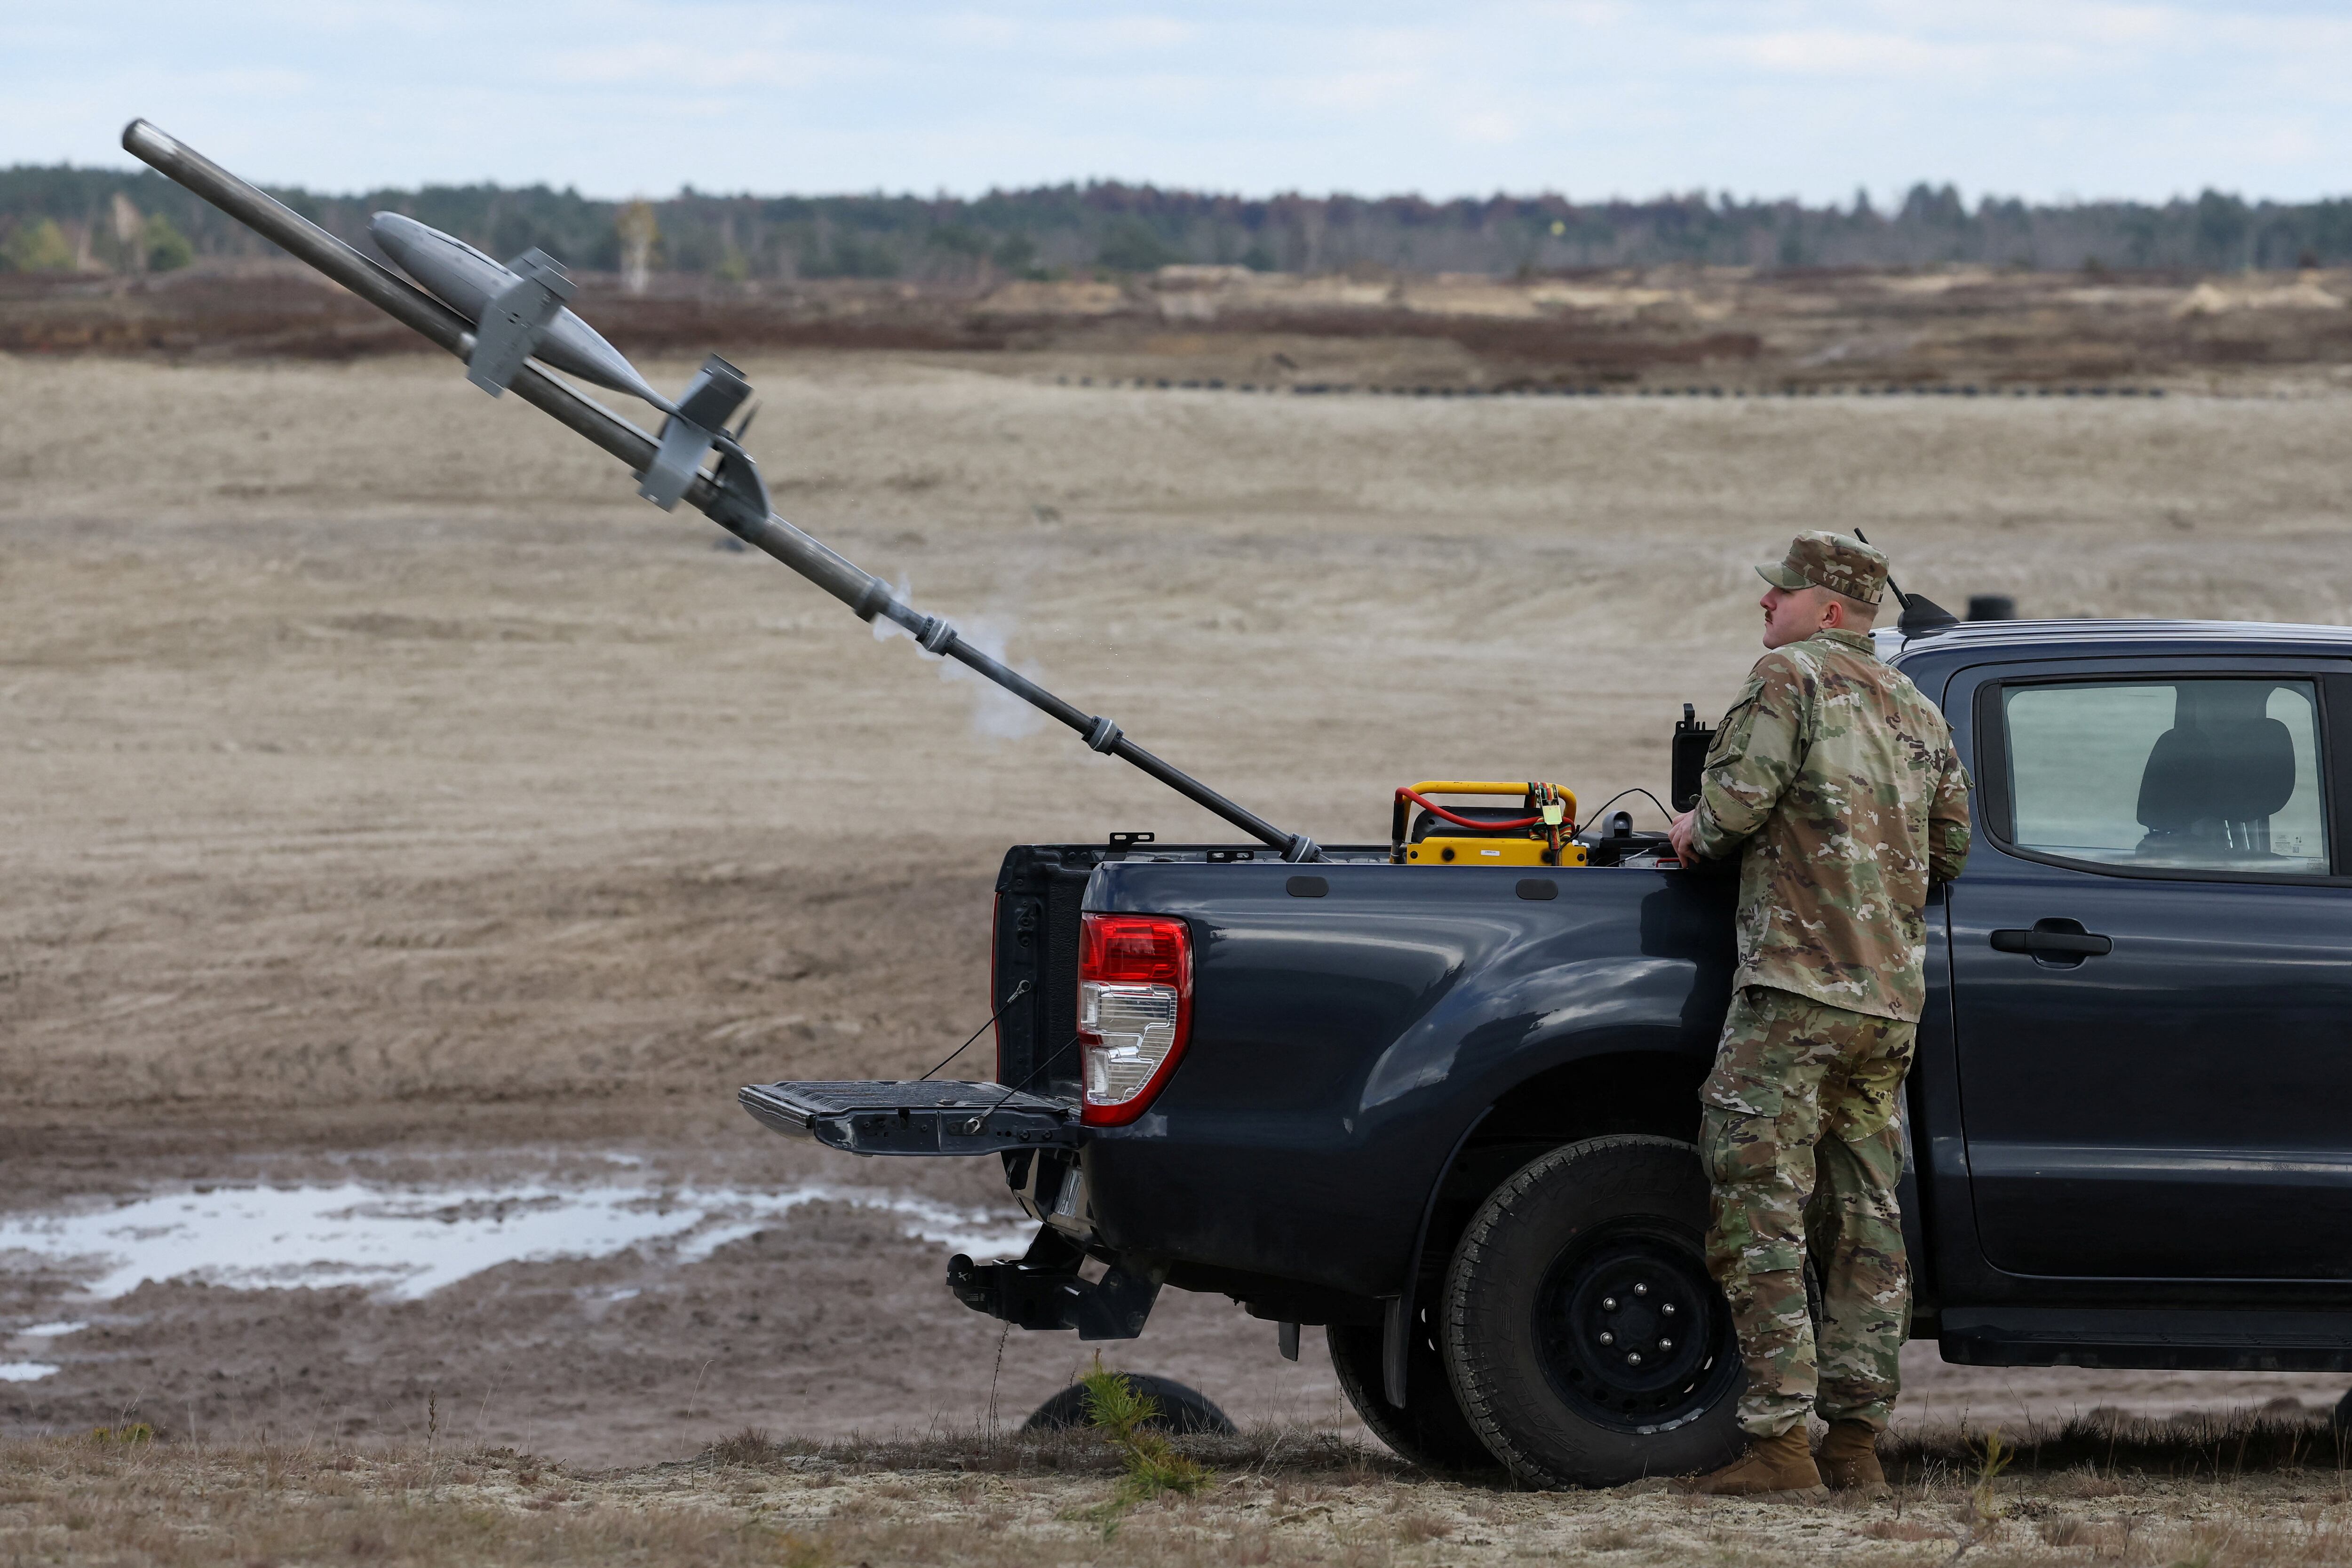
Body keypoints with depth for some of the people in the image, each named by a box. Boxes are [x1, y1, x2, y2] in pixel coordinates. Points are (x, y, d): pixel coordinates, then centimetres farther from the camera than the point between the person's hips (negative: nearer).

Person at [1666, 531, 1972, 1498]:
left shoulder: (1790, 676, -3)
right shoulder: (1917, 712, 20)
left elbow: (1739, 802, -14)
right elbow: (1951, 849, 23)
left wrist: (1696, 833, 6)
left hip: (1797, 983, -8)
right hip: (1893, 999, 8)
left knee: (1759, 1217, -8)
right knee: (1863, 1219, 9)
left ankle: (1779, 1442, -14)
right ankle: (1856, 1438, 7)